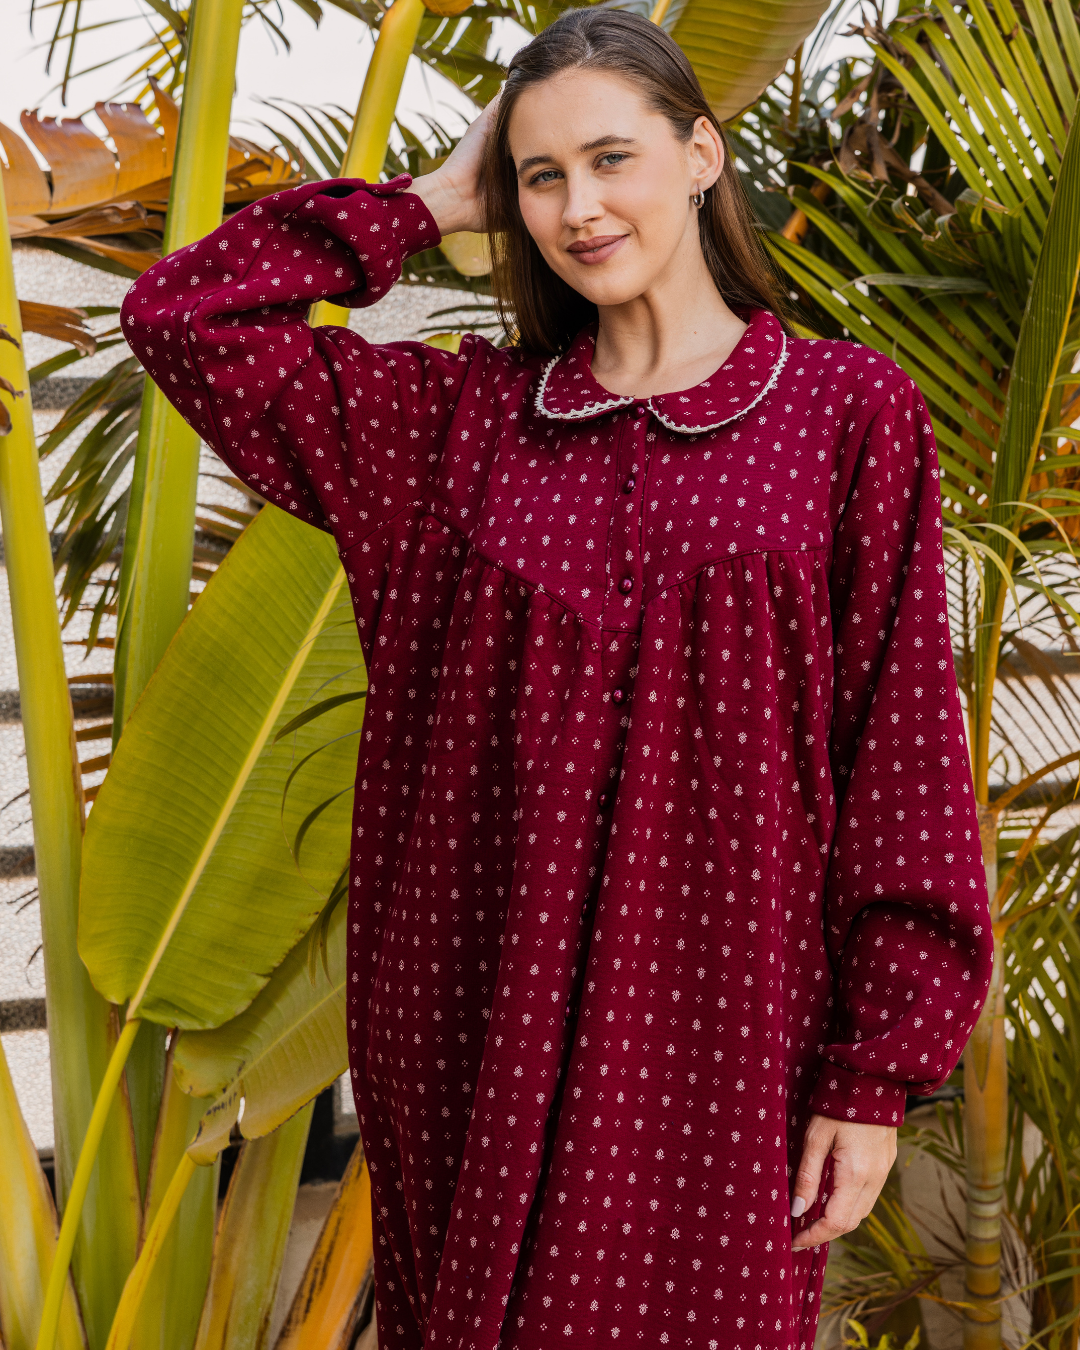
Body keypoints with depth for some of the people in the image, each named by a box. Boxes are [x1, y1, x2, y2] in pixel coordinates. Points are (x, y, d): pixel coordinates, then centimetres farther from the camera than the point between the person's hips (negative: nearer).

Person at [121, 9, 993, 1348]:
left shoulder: (847, 411, -1)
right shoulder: (464, 417, 6)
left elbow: (904, 749, -4)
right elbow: (183, 317, 3)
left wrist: (875, 1071, -6)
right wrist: (433, 201, 3)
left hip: (717, 1027, -2)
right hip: (484, 1020, 3)